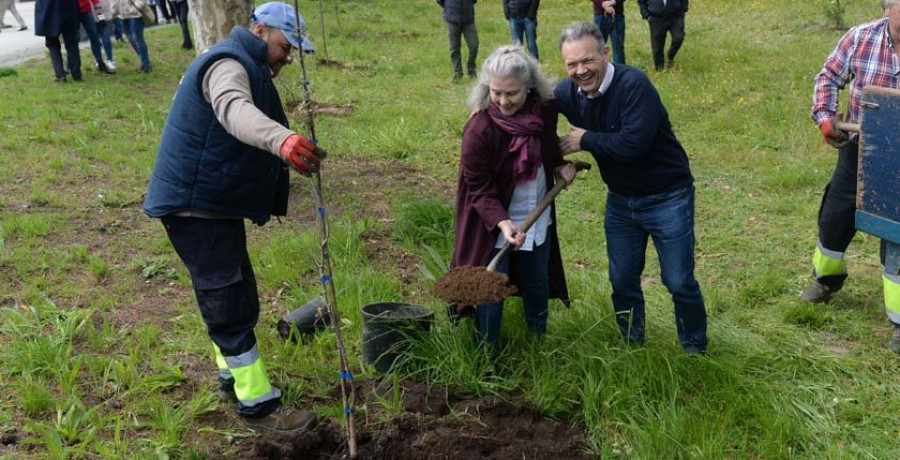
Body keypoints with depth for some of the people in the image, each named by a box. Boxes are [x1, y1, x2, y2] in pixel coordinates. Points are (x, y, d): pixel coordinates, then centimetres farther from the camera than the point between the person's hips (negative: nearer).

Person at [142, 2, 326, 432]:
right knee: (229, 303, -7)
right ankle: (257, 404, 0)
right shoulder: (228, 64, -17)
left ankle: (234, 376, 33)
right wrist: (281, 139, -60)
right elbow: (235, 109, -41)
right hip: (195, 204, -11)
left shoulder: (245, 66, 19)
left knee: (234, 294, 19)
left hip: (215, 201, 11)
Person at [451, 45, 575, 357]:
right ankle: (489, 356, 21)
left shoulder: (545, 108, -12)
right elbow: (479, 190, -23)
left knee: (537, 282, 21)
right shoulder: (478, 130, -29)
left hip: (538, 217, 6)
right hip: (493, 222, -5)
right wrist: (503, 223, -37)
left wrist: (560, 165, -4)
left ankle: (539, 341, 44)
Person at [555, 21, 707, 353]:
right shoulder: (568, 92, -6)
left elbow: (634, 143, -36)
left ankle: (695, 349, 27)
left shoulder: (634, 85, -26)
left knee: (679, 282, 3)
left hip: (666, 197, -6)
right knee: (622, 280, 14)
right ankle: (632, 345, 35)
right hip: (620, 199, 6)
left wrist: (585, 140, -22)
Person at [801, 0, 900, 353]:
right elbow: (829, 77, 4)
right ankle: (827, 280, 47)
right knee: (834, 221, 17)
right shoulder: (860, 38, -11)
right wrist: (825, 116, -10)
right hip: (858, 152, 3)